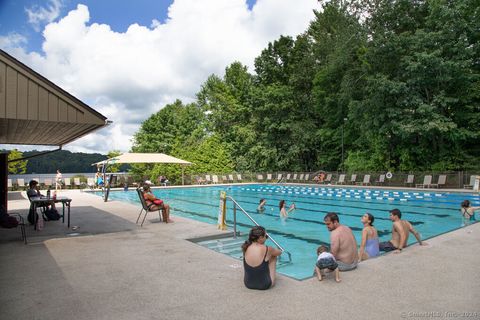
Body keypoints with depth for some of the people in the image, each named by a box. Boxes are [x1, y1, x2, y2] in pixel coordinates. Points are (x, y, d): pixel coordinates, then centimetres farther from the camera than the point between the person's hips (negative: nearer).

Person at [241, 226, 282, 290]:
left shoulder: (246, 248, -10)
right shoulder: (267, 249, -19)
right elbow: (279, 252, 5)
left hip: (248, 284, 4)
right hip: (264, 285, -4)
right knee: (273, 256, 16)